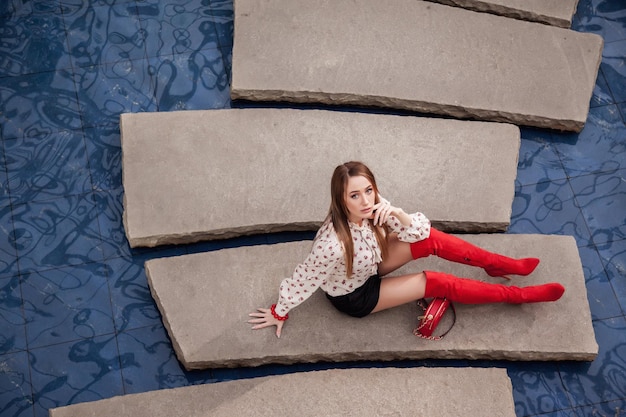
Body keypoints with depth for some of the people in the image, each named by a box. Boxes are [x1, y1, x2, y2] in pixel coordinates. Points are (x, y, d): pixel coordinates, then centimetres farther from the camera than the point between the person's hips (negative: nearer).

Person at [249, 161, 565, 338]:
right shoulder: (332, 245, -42)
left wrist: (398, 214, -39)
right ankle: (517, 295, 2)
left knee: (432, 240, -9)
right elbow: (301, 281, -28)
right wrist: (279, 313, -11)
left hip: (369, 267, 6)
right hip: (354, 297, -6)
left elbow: (420, 232, -18)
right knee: (438, 284, -12)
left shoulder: (373, 207, -23)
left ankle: (502, 265, 11)